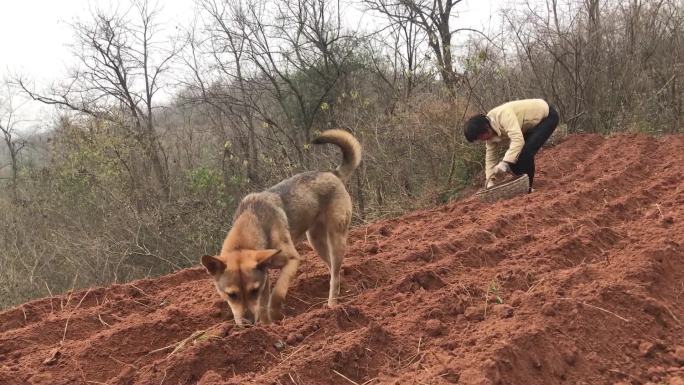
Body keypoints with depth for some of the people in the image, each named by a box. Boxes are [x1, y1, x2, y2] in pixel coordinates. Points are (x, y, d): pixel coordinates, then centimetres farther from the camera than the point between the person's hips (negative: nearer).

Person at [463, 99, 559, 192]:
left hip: (547, 116, -9)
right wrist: (490, 182, -9)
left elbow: (518, 140, -45)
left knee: (526, 153, -22)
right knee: (515, 155, -1)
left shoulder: (503, 115, -37)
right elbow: (490, 157, -2)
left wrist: (505, 163, -49)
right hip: (531, 124, 9)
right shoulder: (490, 132, -8)